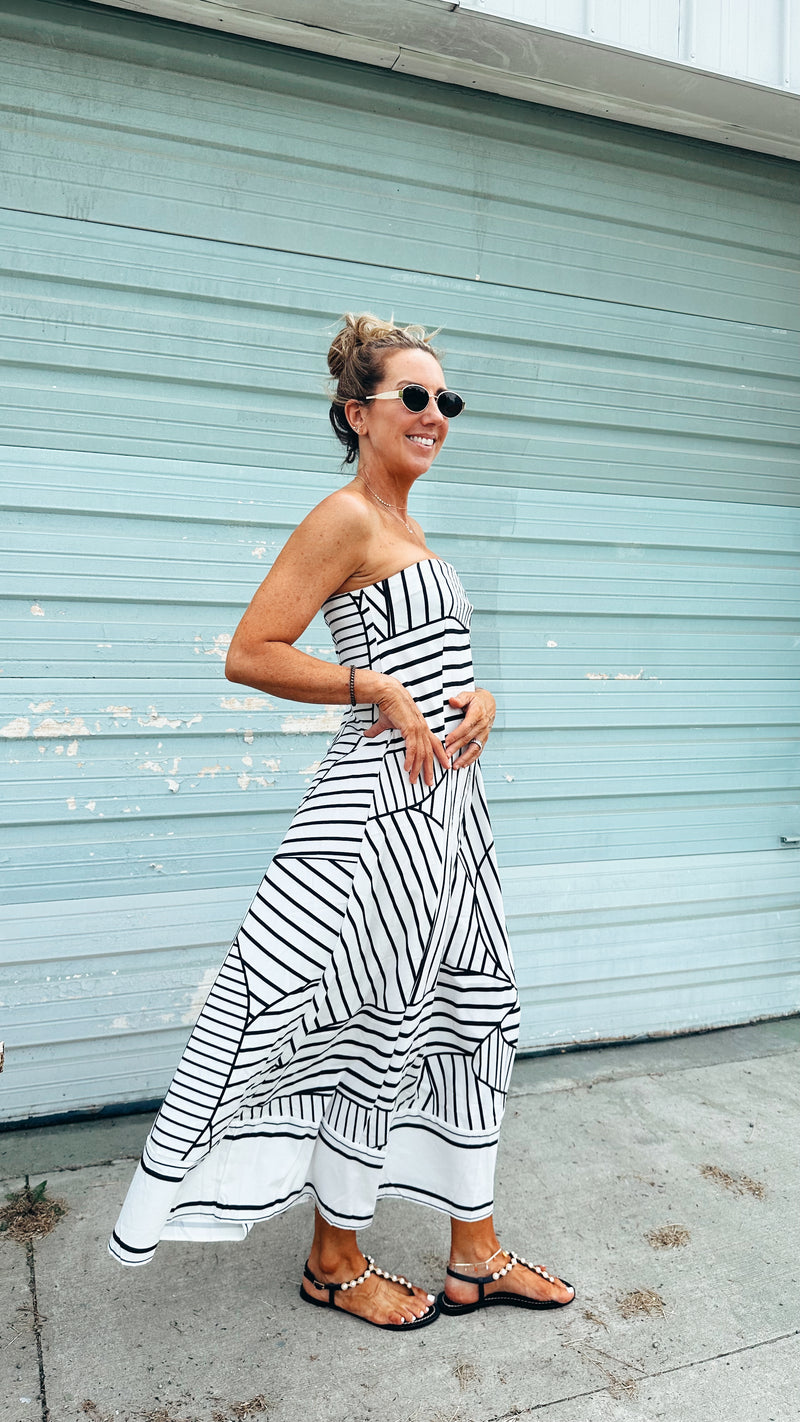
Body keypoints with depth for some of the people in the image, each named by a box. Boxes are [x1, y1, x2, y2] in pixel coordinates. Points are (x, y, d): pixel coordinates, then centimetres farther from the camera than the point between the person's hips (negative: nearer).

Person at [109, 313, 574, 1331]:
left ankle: (474, 1258, 30)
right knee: (373, 1029, 3)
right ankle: (336, 1263, 27)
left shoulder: (407, 530, 17)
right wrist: (387, 693, -17)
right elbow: (251, 654, -16)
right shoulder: (345, 519, -10)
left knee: (469, 1019, 14)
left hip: (447, 802, 10)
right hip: (383, 804, -9)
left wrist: (479, 701, 2)